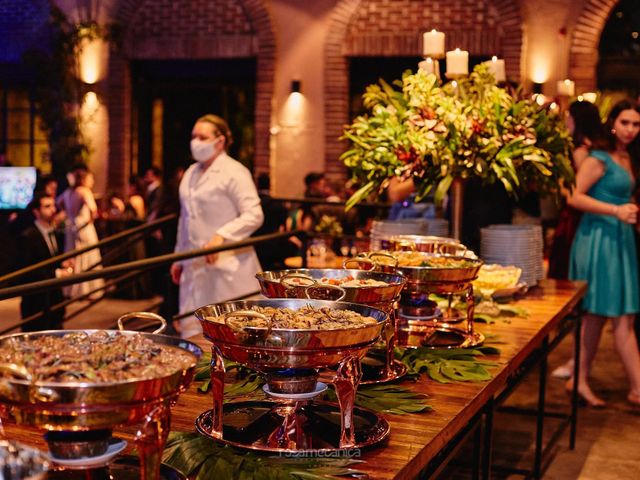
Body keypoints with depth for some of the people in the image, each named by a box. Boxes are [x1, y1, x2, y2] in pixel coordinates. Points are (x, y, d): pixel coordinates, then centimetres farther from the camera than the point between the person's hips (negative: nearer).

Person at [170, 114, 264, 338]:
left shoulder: (234, 172, -8)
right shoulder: (191, 173, 15)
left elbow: (254, 216, -14)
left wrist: (222, 236, -25)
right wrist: (179, 258, 21)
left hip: (227, 265, -7)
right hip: (195, 266, 7)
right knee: (193, 331, 5)